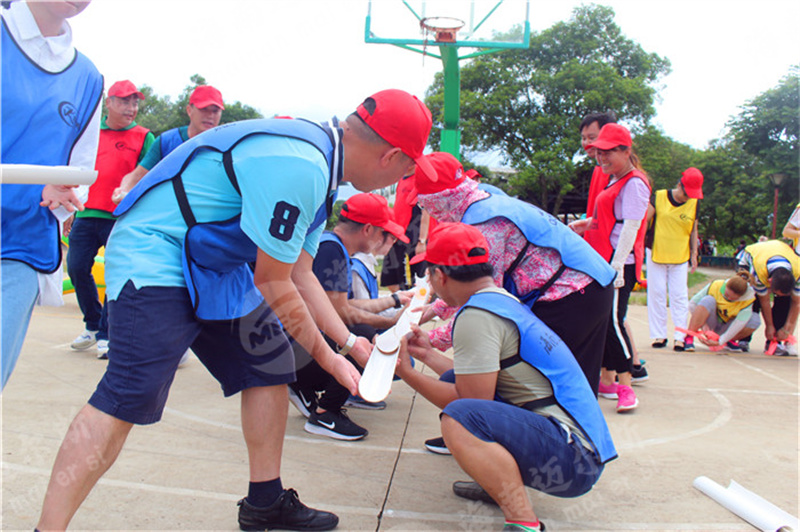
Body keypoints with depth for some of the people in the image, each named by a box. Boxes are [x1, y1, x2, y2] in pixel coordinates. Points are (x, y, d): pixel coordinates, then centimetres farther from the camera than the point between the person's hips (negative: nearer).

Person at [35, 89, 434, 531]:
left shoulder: (319, 166, 7)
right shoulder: (297, 166, -27)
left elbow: (299, 276, 12)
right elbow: (272, 284, -19)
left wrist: (350, 342, 12)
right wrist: (327, 356, -6)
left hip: (215, 264, 10)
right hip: (155, 257, -10)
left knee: (270, 364, 9)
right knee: (127, 398, -16)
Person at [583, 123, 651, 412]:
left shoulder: (634, 183, -11)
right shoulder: (613, 181, 19)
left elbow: (630, 227, -19)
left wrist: (617, 265, -24)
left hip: (620, 263, -10)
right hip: (604, 261, 10)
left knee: (613, 321, -13)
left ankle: (625, 388, -9)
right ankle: (607, 380, 22)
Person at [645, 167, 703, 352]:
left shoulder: (694, 203, 2)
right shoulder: (659, 197, -6)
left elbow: (693, 231, 10)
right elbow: (645, 221, -3)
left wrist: (694, 254, 8)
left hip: (680, 257, 1)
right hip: (656, 253, -1)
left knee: (680, 296, -1)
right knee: (656, 294, 2)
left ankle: (680, 336, 3)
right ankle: (658, 335, 10)